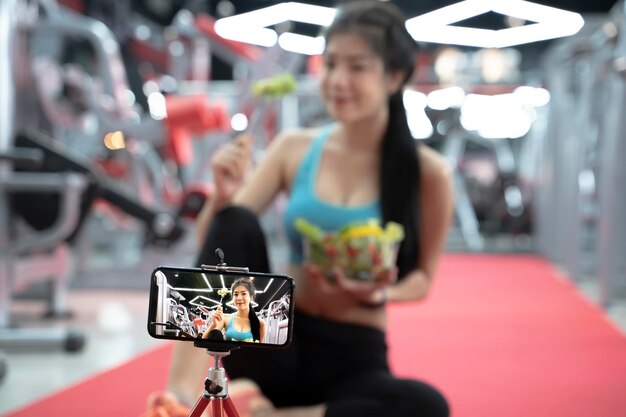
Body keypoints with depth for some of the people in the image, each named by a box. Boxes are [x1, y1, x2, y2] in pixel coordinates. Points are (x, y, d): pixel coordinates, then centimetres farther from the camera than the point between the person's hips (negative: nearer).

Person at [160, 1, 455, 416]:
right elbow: (214, 240, 1)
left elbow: (421, 276, 6)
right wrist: (223, 197, -21)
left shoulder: (427, 172, -5)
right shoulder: (293, 148, 1)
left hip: (354, 357, -1)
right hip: (272, 343, 1)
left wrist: (379, 293, -15)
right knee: (235, 222, -25)